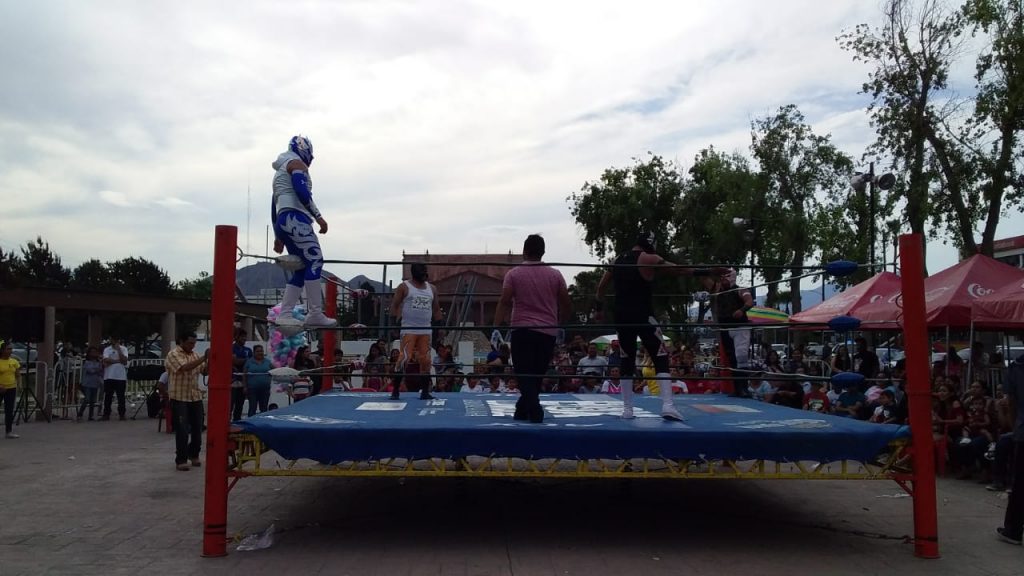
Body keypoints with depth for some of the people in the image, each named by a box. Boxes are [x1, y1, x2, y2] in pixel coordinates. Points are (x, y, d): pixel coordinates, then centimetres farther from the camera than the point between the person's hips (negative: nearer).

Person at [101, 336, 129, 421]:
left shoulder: (124, 349, 5)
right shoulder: (107, 349, 6)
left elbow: (125, 361, -9)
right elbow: (106, 360, -10)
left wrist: (118, 350, -10)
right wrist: (118, 361, -10)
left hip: (121, 377, -1)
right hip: (109, 377, 1)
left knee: (121, 397, 3)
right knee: (108, 397, 4)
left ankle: (122, 414, 9)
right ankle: (106, 415, 10)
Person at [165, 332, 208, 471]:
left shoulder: (194, 355, 11)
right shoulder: (173, 354, -9)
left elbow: (205, 371, 9)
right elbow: (185, 368, -26)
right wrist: (203, 358, -29)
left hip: (196, 397, 6)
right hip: (179, 398, -6)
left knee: (197, 428, 11)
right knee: (182, 430, -3)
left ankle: (194, 454, 28)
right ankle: (181, 460, 5)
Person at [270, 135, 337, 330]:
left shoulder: (280, 171, 32)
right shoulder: (296, 163, 3)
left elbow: (274, 206, 29)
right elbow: (302, 192, -15)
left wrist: (278, 236, 29)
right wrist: (318, 217, -16)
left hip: (282, 220, 10)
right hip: (295, 217, -10)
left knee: (301, 268, 7)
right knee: (314, 260, -15)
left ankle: (285, 314, 0)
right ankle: (315, 314, -21)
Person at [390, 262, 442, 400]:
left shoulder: (432, 289, 13)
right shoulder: (404, 287, 0)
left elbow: (436, 309, 18)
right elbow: (394, 305, -2)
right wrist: (395, 322, -13)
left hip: (426, 330, 5)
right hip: (409, 330, -5)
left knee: (425, 361, 3)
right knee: (404, 359, -12)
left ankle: (425, 392, 10)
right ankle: (395, 391, -4)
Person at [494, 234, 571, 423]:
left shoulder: (514, 274, -1)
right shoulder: (555, 275, 5)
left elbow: (504, 303, -8)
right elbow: (566, 305, 6)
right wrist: (562, 323, 22)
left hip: (522, 330, -2)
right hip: (548, 331, 3)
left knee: (524, 374, 2)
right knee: (537, 374, 15)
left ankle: (534, 411, -13)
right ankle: (522, 411, 23)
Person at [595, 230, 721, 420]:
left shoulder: (618, 260, 15)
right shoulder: (648, 258, -3)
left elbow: (602, 286, 22)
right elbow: (676, 269, -1)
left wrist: (598, 305, 34)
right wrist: (698, 272, 7)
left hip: (621, 317, 6)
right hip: (642, 315, -6)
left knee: (627, 361, 13)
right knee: (661, 358, -3)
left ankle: (627, 409, 12)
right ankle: (667, 405, -15)